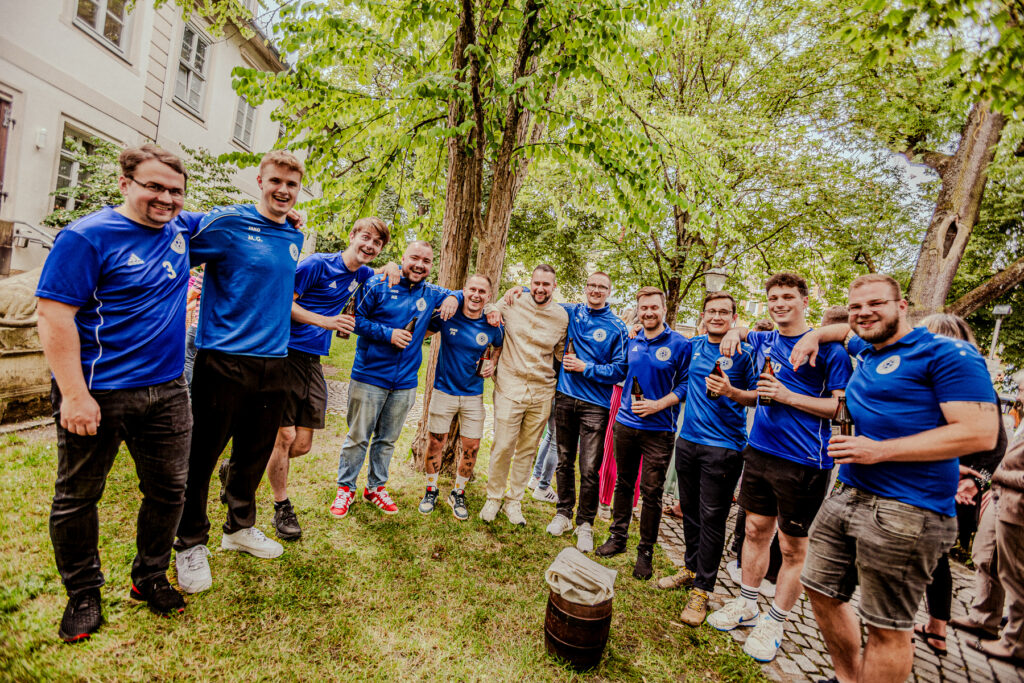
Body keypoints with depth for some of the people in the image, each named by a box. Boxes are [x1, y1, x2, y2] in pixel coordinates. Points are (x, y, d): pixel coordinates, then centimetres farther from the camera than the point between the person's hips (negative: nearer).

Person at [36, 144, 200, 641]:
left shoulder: (181, 229, 8)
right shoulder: (87, 236, -9)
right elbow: (54, 316, -13)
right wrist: (73, 394, -17)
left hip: (167, 390, 5)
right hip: (99, 394, -5)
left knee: (168, 490, 12)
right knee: (77, 498, 11)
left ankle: (150, 577, 33)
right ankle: (83, 593, 32)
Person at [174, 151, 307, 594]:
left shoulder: (294, 238, 12)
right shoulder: (226, 223, -7)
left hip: (273, 361, 6)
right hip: (223, 360, -5)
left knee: (254, 454, 17)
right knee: (201, 455, 7)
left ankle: (240, 527, 37)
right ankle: (191, 543, 26)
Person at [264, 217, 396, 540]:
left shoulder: (361, 274, 11)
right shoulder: (317, 264, -9)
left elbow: (385, 277, 33)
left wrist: (392, 267, 8)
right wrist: (325, 320, -22)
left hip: (314, 362, 7)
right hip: (288, 354, -6)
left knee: (303, 444, 7)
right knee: (285, 436, -2)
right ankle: (282, 508, 18)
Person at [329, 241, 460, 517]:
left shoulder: (431, 294, 7)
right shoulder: (377, 284, -6)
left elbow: (452, 295, 25)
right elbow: (356, 318, -6)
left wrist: (453, 298, 1)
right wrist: (388, 333, -17)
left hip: (405, 382, 4)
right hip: (370, 376, -4)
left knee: (387, 439, 15)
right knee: (358, 437, 5)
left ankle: (376, 487, 32)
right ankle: (345, 488, 23)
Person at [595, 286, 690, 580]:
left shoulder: (680, 344, -7)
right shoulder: (632, 343, 8)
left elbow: (686, 385, -7)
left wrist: (657, 405, -17)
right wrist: (627, 402, 10)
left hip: (658, 429, -4)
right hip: (625, 424, 4)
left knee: (651, 492, 3)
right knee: (623, 484, 15)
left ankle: (646, 551, 19)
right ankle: (618, 537, 30)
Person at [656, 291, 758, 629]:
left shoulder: (743, 352, -7)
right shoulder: (694, 345, 8)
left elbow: (759, 396, -5)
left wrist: (731, 392, -22)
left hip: (723, 447, -5)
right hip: (688, 439, 5)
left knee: (712, 518, 1)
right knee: (690, 510, 16)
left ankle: (701, 590, 13)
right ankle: (690, 568, 34)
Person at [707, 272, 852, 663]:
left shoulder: (827, 347, -7)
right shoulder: (764, 341, 9)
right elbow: (739, 331, 31)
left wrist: (788, 396, -18)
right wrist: (734, 333, 8)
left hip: (803, 460, -5)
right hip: (760, 450, 5)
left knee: (793, 548, 7)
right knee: (756, 531, 16)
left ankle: (775, 624, 24)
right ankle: (746, 606, 32)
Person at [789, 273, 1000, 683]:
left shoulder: (948, 353, -7)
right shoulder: (867, 352, 17)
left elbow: (980, 433, -14)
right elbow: (845, 330, 41)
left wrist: (879, 450, -17)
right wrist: (813, 336, 20)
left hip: (904, 512, -8)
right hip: (847, 497, 8)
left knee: (887, 628, 3)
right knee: (822, 591, 16)